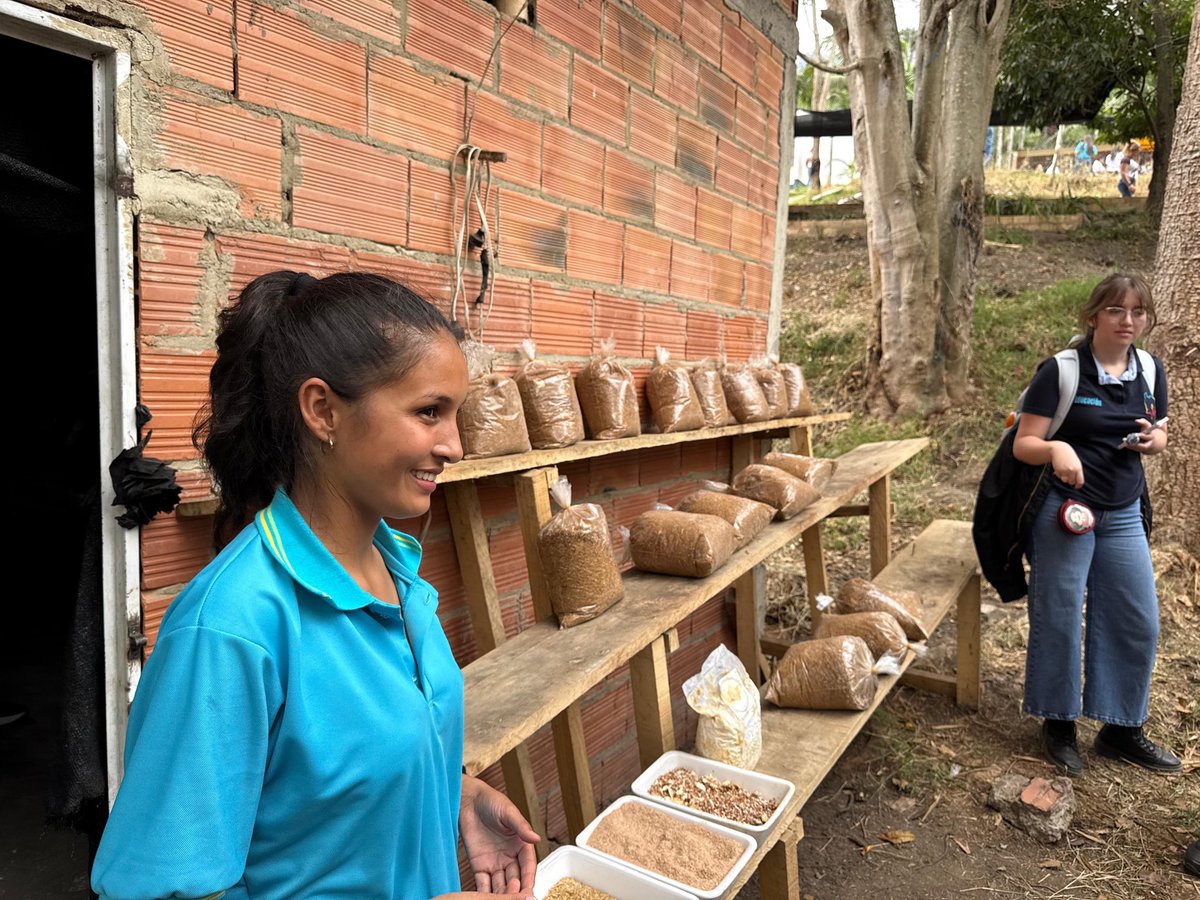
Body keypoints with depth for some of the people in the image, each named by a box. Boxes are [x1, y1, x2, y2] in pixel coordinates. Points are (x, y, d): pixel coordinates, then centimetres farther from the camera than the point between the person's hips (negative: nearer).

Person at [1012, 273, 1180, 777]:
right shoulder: (1060, 370, -12)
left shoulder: (1150, 370, 4)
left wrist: (1151, 439, -8)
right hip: (1065, 509, -5)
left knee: (1137, 623, 10)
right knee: (1058, 619, 5)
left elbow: (1158, 438, 16)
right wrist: (1056, 448, -34)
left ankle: (1122, 728, 28)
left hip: (1123, 514, 6)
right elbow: (1023, 445, -13)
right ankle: (1058, 723, 24)